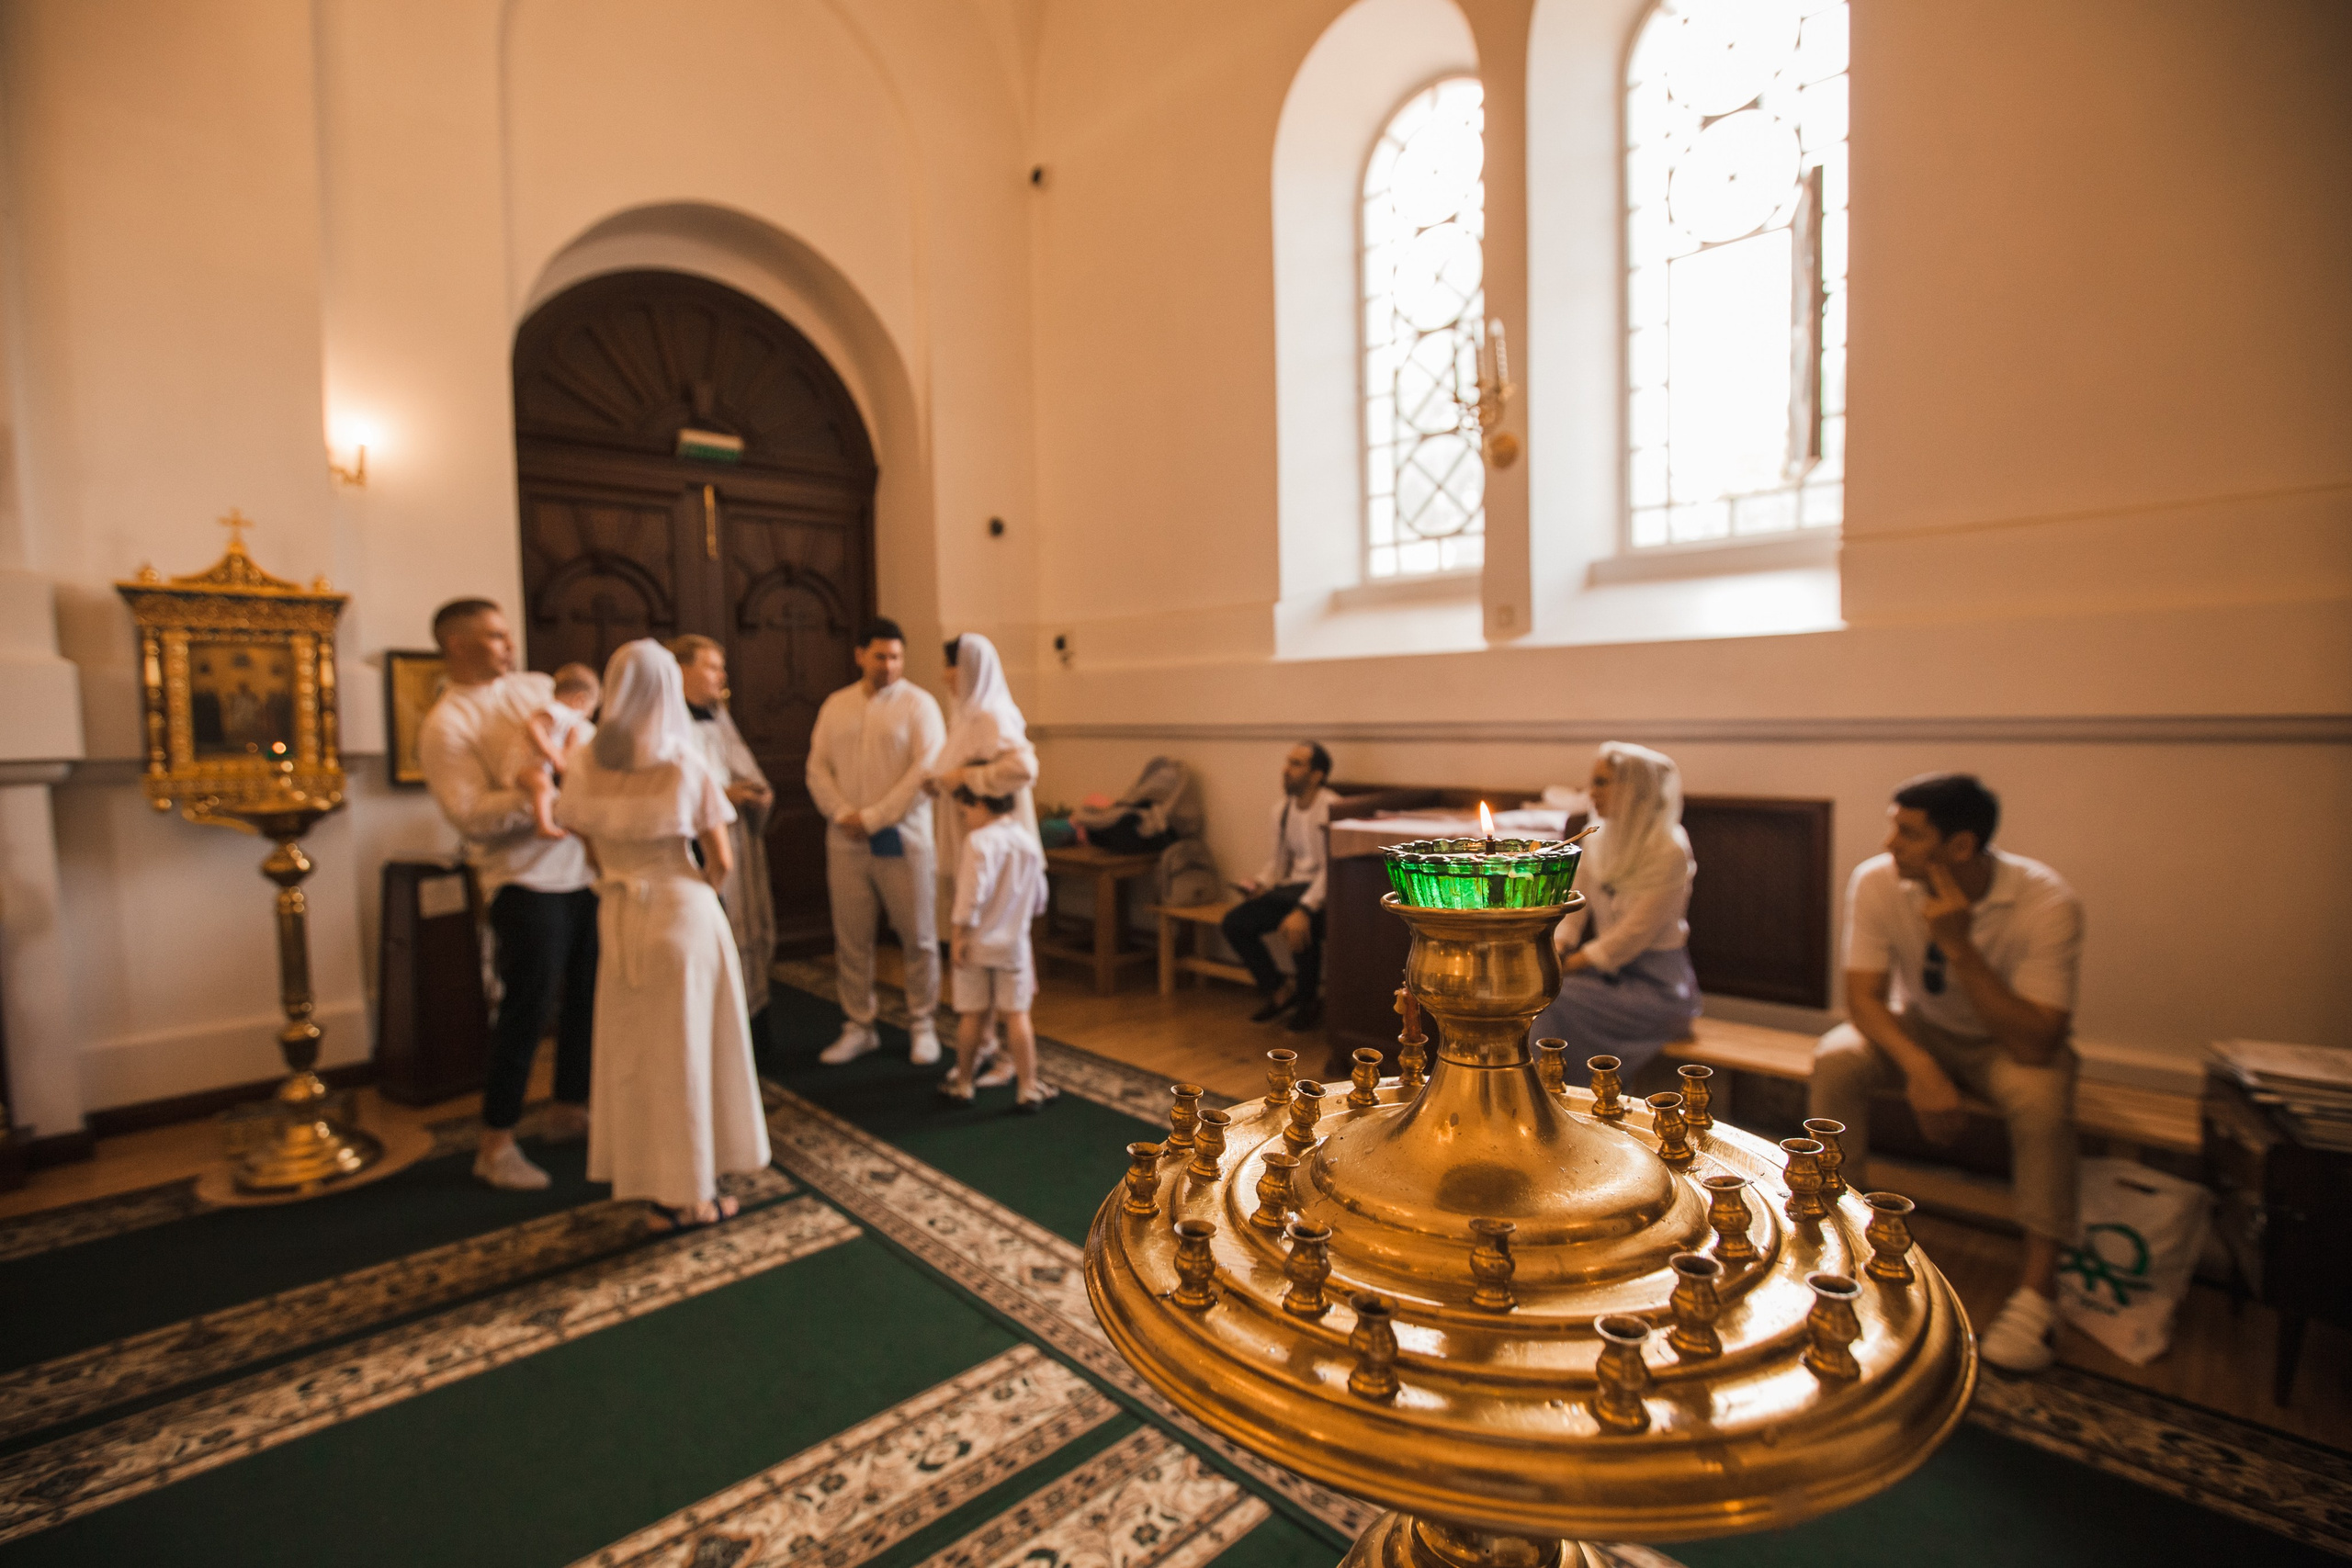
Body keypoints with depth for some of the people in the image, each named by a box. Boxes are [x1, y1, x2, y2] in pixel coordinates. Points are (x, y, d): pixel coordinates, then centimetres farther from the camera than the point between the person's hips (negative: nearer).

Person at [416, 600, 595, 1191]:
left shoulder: (538, 686, 10)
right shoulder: (445, 726, -9)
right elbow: (470, 818, -18)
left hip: (584, 868, 6)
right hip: (526, 882, -6)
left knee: (587, 997, 15)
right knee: (526, 1010, -1)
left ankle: (568, 1107, 33)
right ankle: (496, 1143, 16)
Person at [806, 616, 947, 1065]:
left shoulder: (918, 704, -3)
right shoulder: (835, 705, 12)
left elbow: (926, 770, -11)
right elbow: (818, 767, 9)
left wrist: (874, 818, -13)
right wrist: (842, 814, -7)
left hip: (902, 839, -4)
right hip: (846, 841, 4)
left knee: (918, 938, 4)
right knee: (850, 940, 9)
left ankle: (922, 1024, 19)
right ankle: (859, 1027, 23)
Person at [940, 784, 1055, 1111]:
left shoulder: (977, 842, -15)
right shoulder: (1030, 842, 5)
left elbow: (971, 896, -23)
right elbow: (1038, 902, 12)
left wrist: (959, 934, -16)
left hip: (977, 944, -4)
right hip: (1014, 943, 4)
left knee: (971, 1016, 8)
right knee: (1017, 1015, 7)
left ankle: (962, 1083, 24)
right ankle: (1028, 1088, 9)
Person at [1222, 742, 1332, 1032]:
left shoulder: (1331, 809, -15)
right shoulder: (1282, 808, 9)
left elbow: (1331, 870, -23)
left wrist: (1303, 909, -35)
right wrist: (1261, 883, -3)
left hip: (1324, 891, -7)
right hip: (1292, 887, 7)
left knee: (1300, 926, -36)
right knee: (1234, 921, -11)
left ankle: (1308, 1001, -7)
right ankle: (1277, 992, 6)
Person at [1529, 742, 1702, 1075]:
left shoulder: (1669, 851, -16)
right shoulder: (1598, 841, 6)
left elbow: (1633, 935, -20)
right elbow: (1573, 909, 8)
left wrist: (1568, 965, -20)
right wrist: (1554, 951, -10)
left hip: (1655, 982, -6)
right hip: (1608, 967, 6)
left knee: (1560, 996, -26)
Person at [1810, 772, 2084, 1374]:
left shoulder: (2047, 902, -28)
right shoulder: (1877, 882, -21)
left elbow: (2035, 1045, -32)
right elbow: (1864, 996, -18)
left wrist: (1958, 946, -40)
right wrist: (1918, 1066, -35)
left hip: (2008, 1040, -1)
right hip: (1917, 1027, 2)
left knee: (2041, 1095, -34)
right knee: (1835, 1060, -27)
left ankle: (2038, 1288, -19)